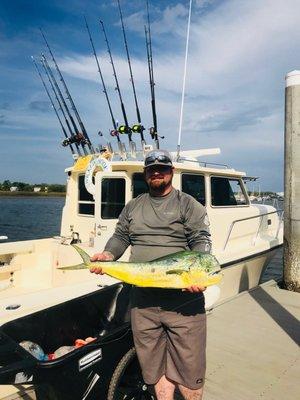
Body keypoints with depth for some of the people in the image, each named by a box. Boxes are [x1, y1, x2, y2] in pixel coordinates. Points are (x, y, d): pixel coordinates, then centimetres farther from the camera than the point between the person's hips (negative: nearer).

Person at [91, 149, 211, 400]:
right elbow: (120, 237, 16)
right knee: (155, 364, 14)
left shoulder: (189, 204, 2)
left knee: (189, 365, 6)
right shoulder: (132, 207, 16)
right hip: (143, 301, 4)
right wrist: (108, 255, -4)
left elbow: (201, 240, -6)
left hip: (183, 299, -3)